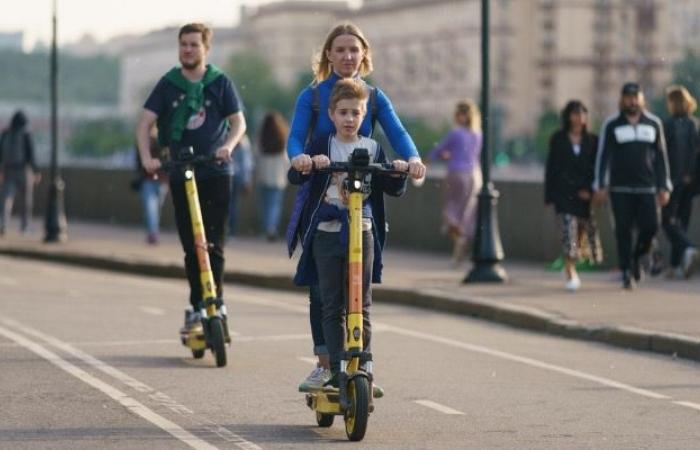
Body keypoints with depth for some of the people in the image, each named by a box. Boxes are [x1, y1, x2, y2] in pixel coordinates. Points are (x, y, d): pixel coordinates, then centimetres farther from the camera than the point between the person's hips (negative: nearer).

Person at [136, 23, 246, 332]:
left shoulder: (220, 83, 3)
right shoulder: (168, 84, 5)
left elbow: (238, 122, 1)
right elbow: (145, 123, 0)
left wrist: (228, 146, -20)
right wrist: (146, 157, -16)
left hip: (216, 171, -1)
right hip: (181, 175, 1)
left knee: (213, 243, -7)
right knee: (191, 246, 3)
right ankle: (197, 306, 12)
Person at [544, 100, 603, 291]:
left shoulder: (592, 141, 7)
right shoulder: (558, 139, 5)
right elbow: (551, 168, 5)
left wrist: (589, 190, -8)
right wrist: (549, 195, 1)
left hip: (585, 194, 2)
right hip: (564, 194, -2)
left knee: (585, 230, 6)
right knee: (569, 231, -12)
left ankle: (571, 269, 28)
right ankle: (570, 275, -11)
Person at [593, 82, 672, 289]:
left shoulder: (654, 123, 9)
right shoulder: (611, 125, 3)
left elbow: (661, 156, 11)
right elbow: (602, 156, 3)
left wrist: (664, 187, 6)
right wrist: (600, 185, -4)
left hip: (647, 187, 2)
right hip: (620, 189, -1)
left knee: (651, 226, -6)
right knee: (624, 231, -3)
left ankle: (636, 257, 21)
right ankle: (627, 272, 6)